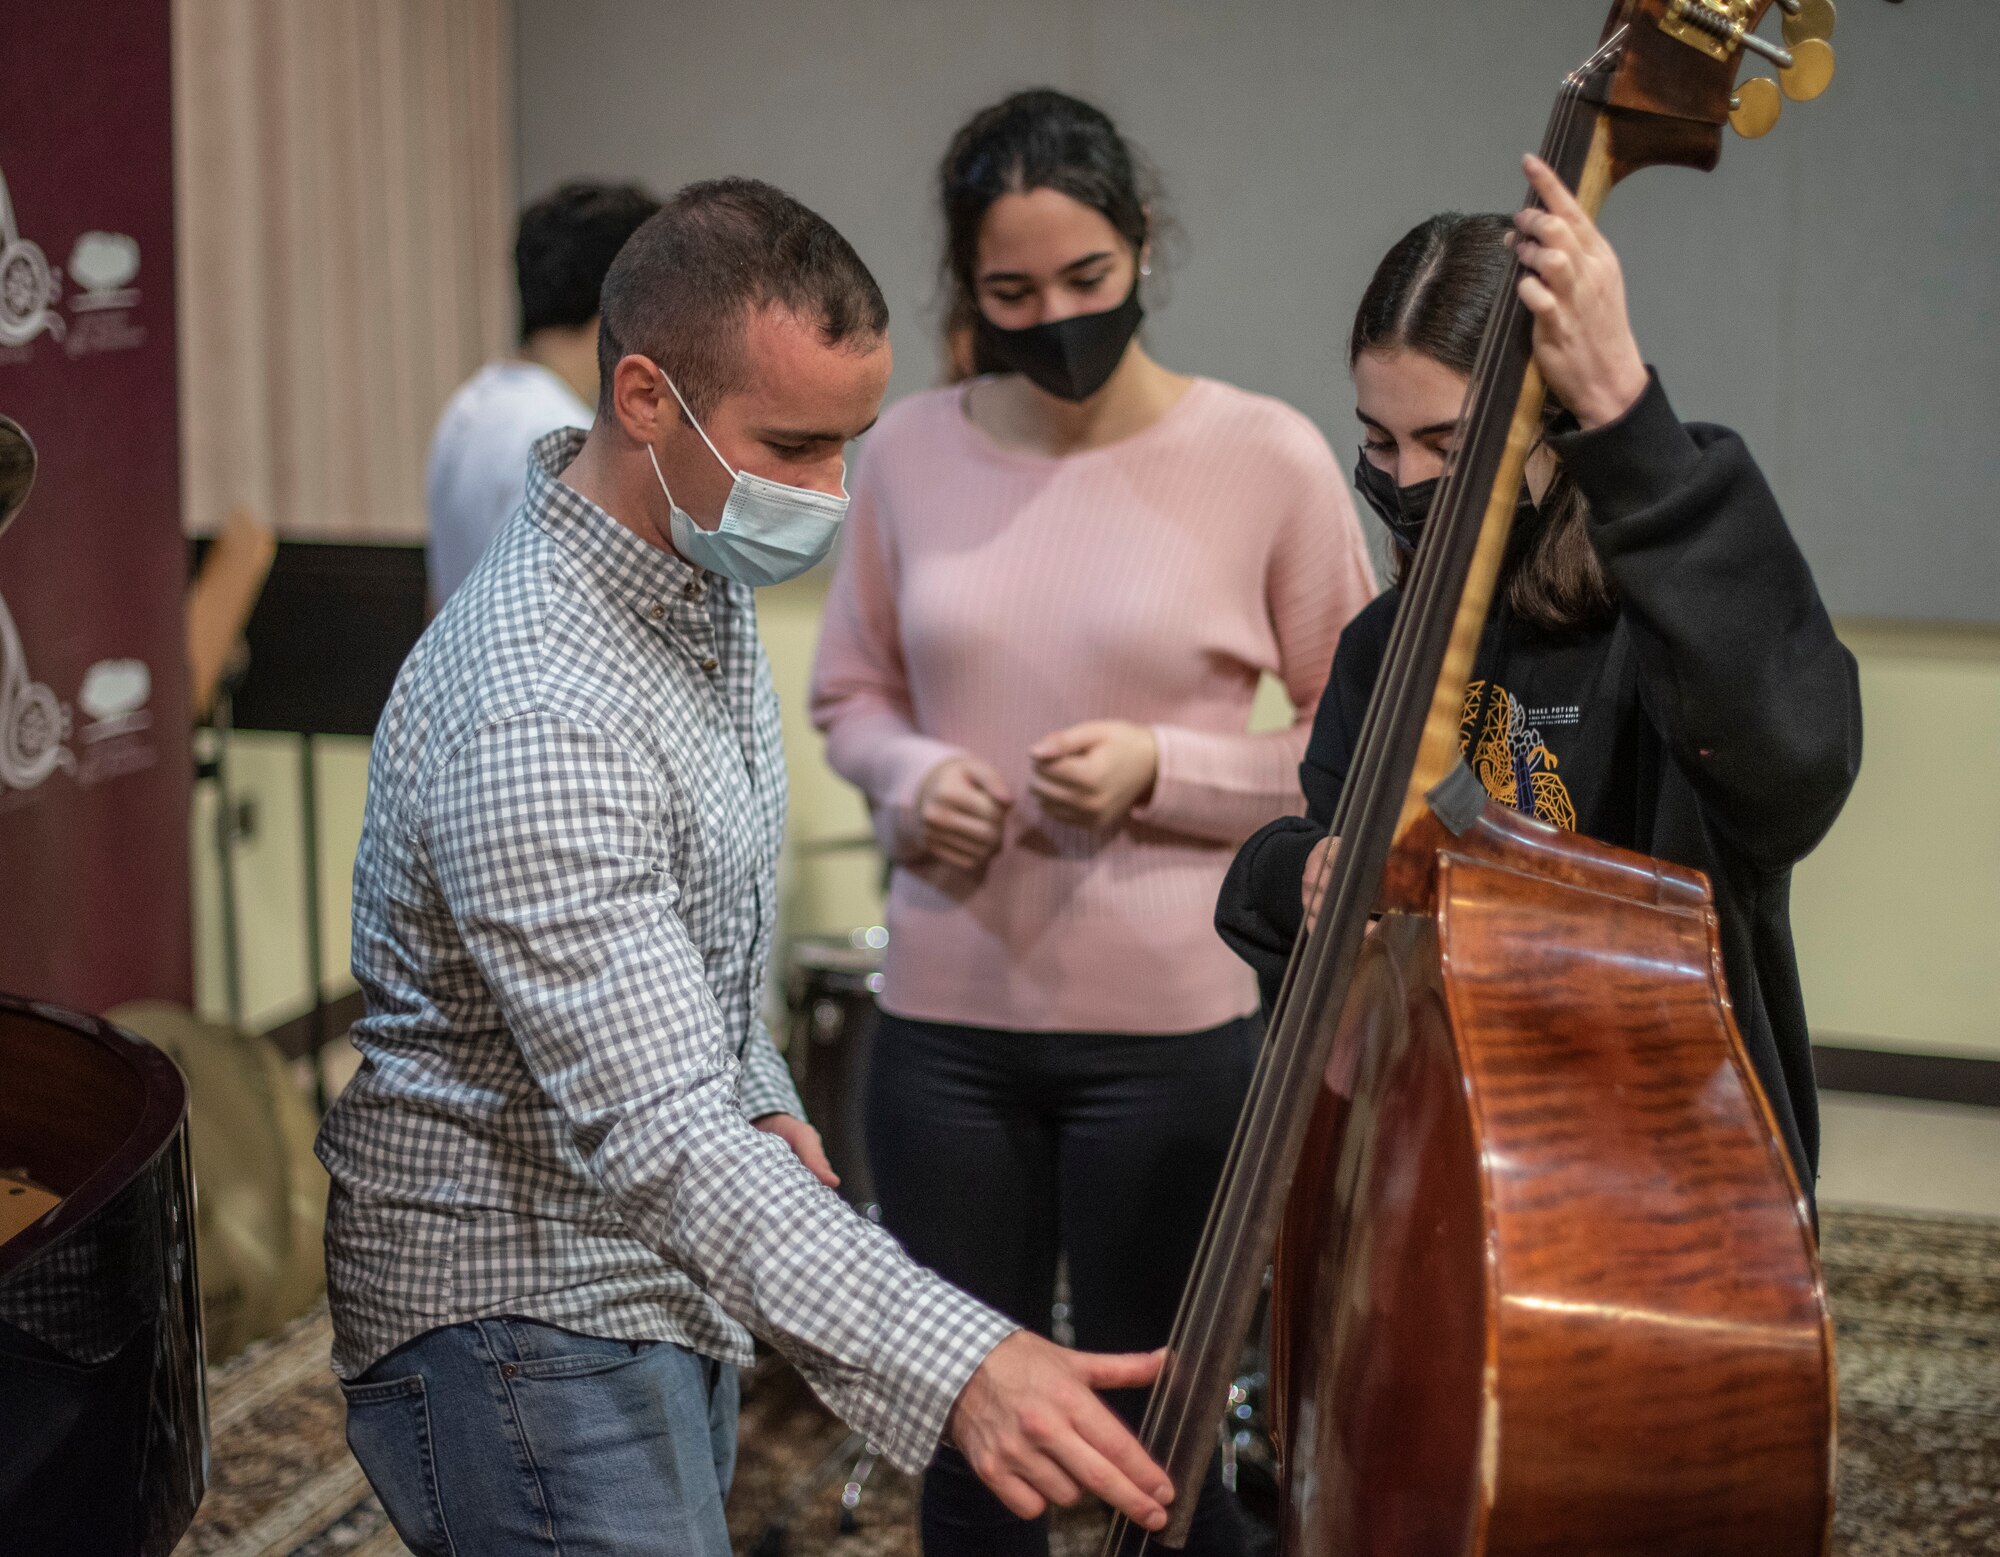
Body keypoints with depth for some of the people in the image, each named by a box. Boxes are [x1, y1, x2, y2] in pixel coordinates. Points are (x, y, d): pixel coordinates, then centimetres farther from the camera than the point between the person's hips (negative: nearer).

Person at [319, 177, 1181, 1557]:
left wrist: (760, 1099, 9)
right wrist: (956, 1367, -48)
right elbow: (655, 1138, -38)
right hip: (521, 1321, -9)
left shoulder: (701, 568, 2)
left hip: (665, 1286, 9)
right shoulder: (534, 717, -30)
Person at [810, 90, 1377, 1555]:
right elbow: (852, 692, 14)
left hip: (1173, 1027, -3)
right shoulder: (911, 450, 2)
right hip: (945, 1022, 3)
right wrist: (908, 775, -8)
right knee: (964, 1435, 17)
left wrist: (1163, 773, -17)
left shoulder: (1266, 456, -8)